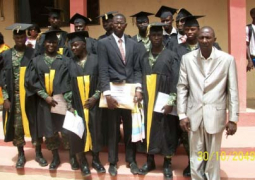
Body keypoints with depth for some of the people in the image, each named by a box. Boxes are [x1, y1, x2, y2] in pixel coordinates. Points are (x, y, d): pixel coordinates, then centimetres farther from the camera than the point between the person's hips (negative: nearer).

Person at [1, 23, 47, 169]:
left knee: (35, 123, 5)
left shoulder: (33, 54, -2)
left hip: (30, 96, -1)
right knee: (17, 125, 8)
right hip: (13, 97, 2)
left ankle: (38, 153, 20)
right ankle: (21, 155, 23)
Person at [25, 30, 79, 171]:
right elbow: (31, 81, 0)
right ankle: (55, 157, 22)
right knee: (49, 130, 8)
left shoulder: (65, 60, 3)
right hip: (44, 101, 2)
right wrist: (45, 96, -11)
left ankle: (72, 156, 13)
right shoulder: (36, 61, 6)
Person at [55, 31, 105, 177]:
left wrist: (95, 97, -12)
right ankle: (83, 161, 21)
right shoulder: (70, 63, 2)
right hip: (77, 104, 1)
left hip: (93, 103, -1)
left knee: (94, 130, 7)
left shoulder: (96, 59, -3)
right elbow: (66, 86, 2)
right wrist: (69, 105, -4)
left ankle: (96, 160, 23)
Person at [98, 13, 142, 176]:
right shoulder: (104, 43, -1)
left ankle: (131, 160, 26)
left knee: (130, 128, 10)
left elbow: (137, 69, 7)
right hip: (113, 91, -2)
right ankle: (113, 162, 24)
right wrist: (107, 94, -16)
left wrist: (138, 88, -7)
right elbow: (103, 70, -8)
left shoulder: (133, 44, 9)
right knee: (113, 129, 9)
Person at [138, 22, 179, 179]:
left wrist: (171, 102, -16)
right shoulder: (145, 57, 9)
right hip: (148, 100, 4)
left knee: (166, 130, 5)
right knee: (150, 128, 9)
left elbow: (176, 81, -9)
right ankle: (150, 161, 23)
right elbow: (142, 78, 8)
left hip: (165, 101, -3)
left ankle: (167, 164, 17)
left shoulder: (171, 56, -3)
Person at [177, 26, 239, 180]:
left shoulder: (227, 59, -4)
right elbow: (182, 87, 3)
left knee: (213, 156, 10)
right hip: (194, 114, 2)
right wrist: (182, 114, -1)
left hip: (215, 115, -1)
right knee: (196, 155, 11)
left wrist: (233, 119, -4)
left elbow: (233, 91, -2)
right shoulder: (187, 58, 1)